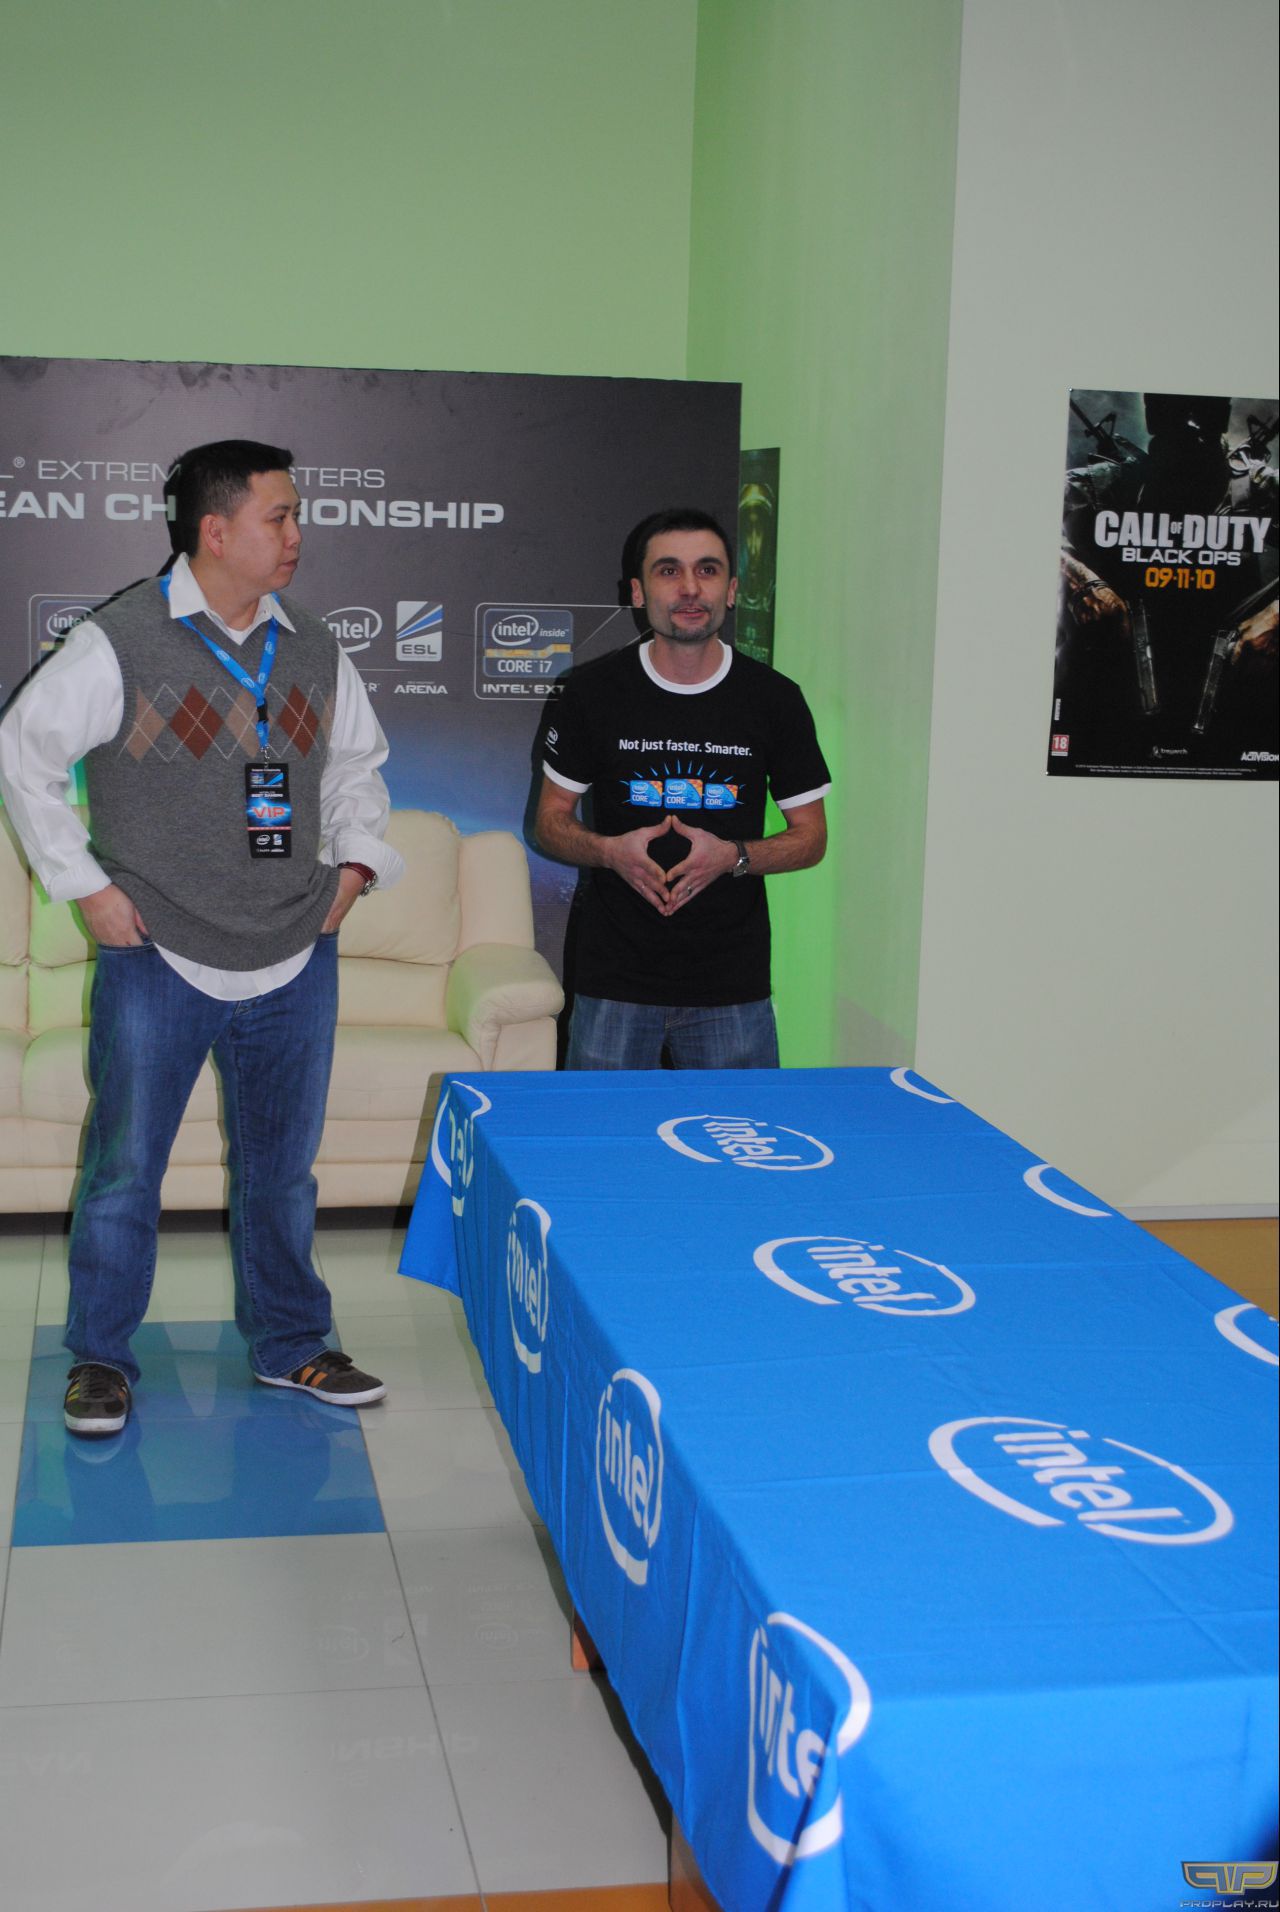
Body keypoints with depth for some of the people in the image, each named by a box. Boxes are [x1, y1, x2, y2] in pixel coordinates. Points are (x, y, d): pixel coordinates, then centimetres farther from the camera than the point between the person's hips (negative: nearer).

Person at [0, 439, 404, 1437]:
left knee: (282, 1168, 15)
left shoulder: (314, 650, 7)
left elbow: (358, 764, 22)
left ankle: (290, 1344, 30)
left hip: (296, 964, 4)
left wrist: (355, 864, 8)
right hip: (159, 962, -4)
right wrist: (86, 883, -6)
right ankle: (101, 1359, 21)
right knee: (125, 1172, 5)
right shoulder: (121, 644, -9)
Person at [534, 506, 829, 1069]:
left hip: (734, 986, 1)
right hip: (614, 982, 0)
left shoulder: (774, 699, 1)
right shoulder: (593, 692, 1)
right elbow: (550, 821, 8)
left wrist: (733, 857, -13)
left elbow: (810, 837, 7)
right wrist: (610, 851, -13)